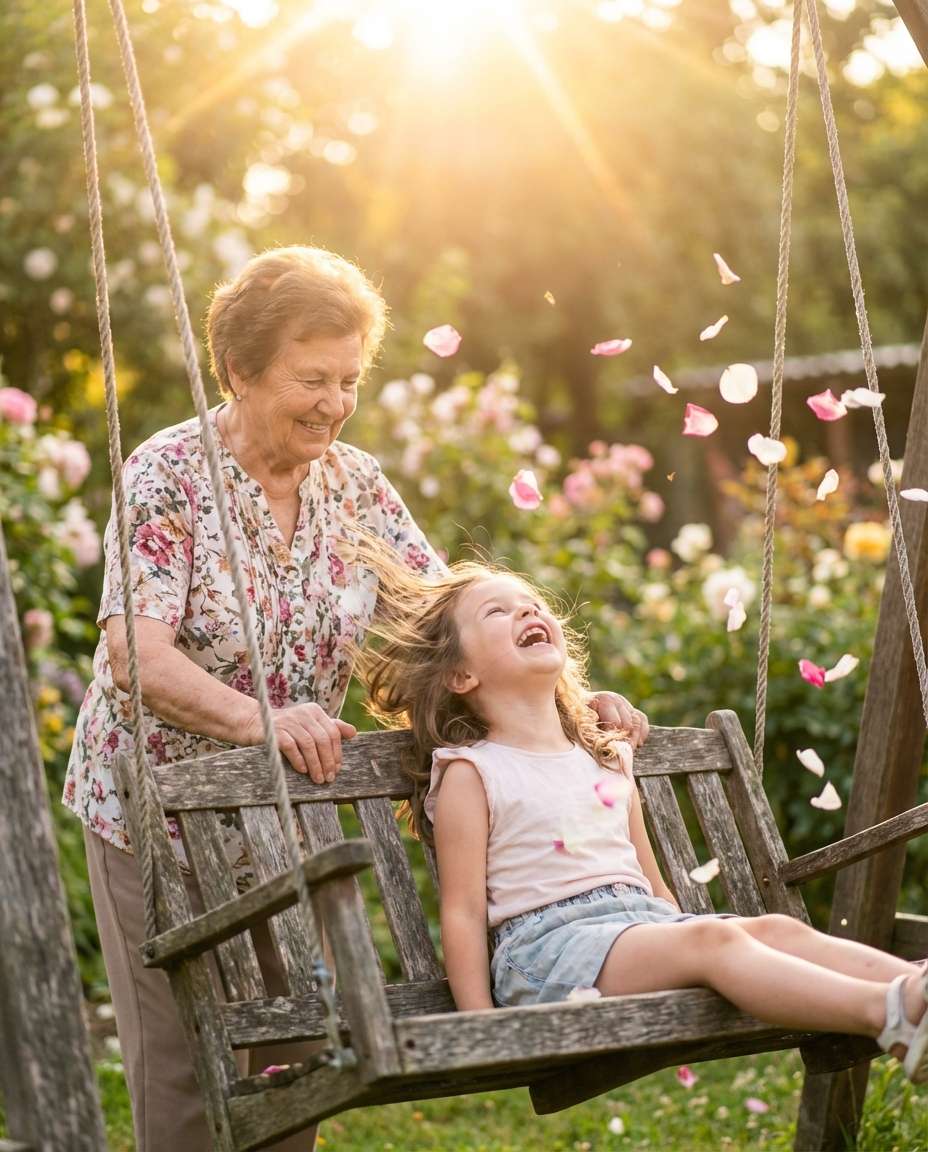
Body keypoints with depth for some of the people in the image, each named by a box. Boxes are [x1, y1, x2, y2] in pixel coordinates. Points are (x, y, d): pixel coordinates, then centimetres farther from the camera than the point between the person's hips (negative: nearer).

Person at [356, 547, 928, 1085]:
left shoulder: (607, 762, 24)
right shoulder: (471, 774, 3)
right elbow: (463, 911, -3)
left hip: (641, 917, 7)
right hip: (546, 939, -7)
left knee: (778, 929, -18)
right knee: (714, 938, -30)